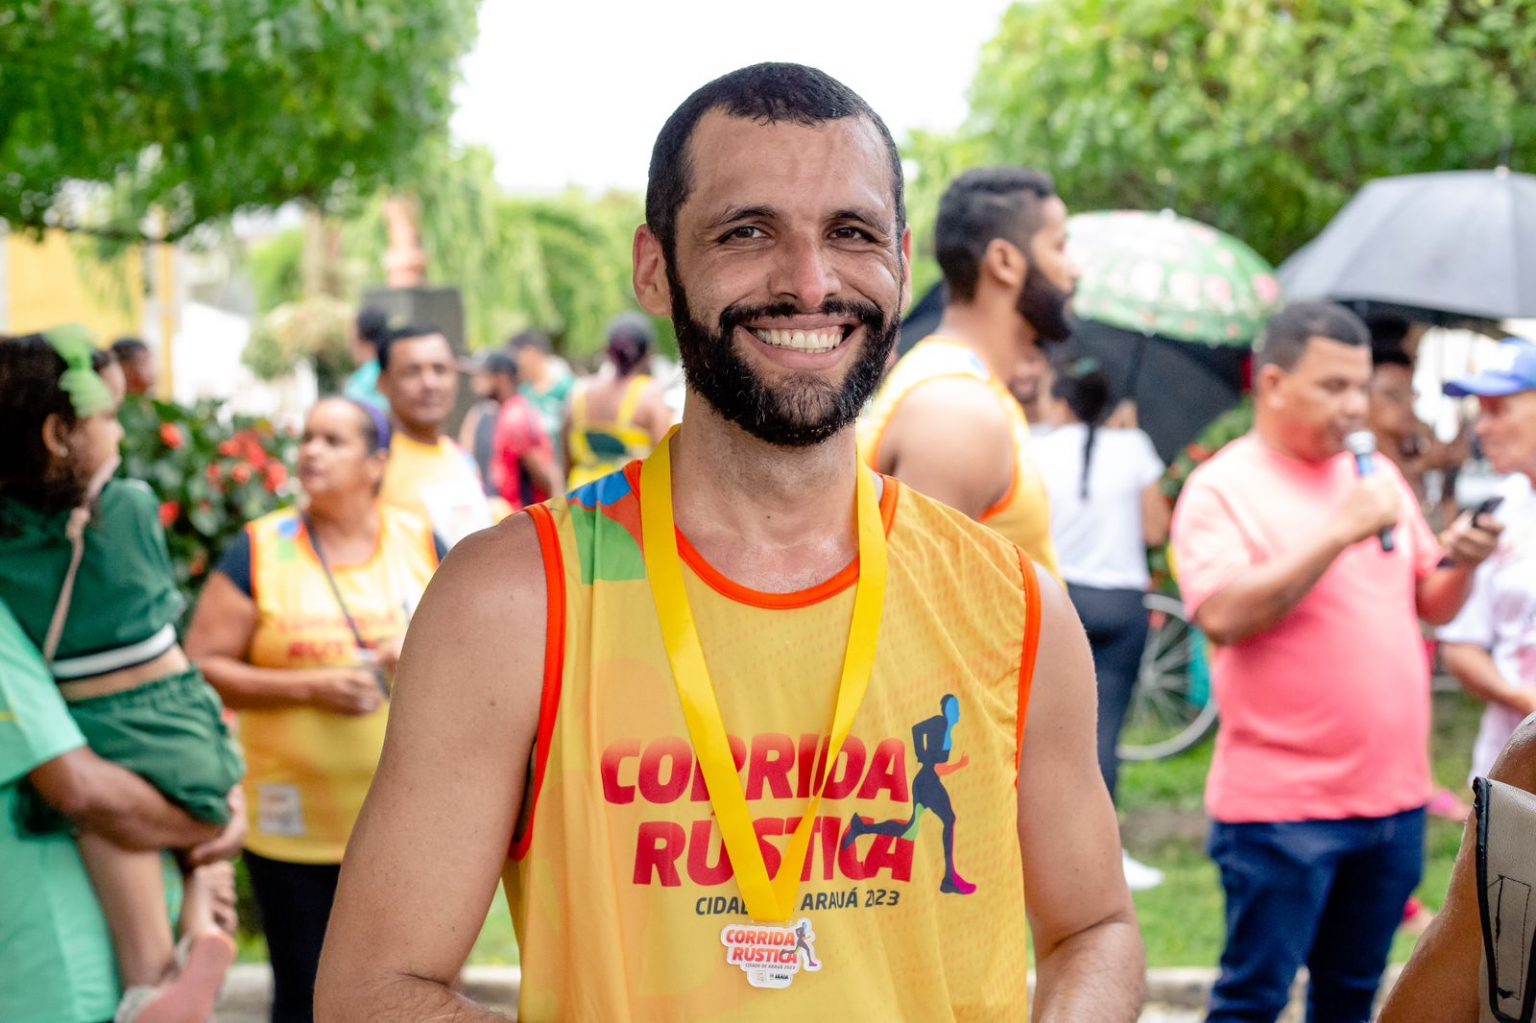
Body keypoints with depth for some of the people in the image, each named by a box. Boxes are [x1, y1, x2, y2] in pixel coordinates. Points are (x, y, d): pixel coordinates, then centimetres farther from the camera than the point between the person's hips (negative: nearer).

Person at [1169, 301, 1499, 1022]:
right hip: (1282, 805, -6)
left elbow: (1433, 606, 16)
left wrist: (1460, 564, -6)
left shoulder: (1378, 476, 13)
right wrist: (1340, 532, -22)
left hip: (1393, 794, 6)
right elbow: (1224, 616, -22)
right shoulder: (1222, 488, -7)